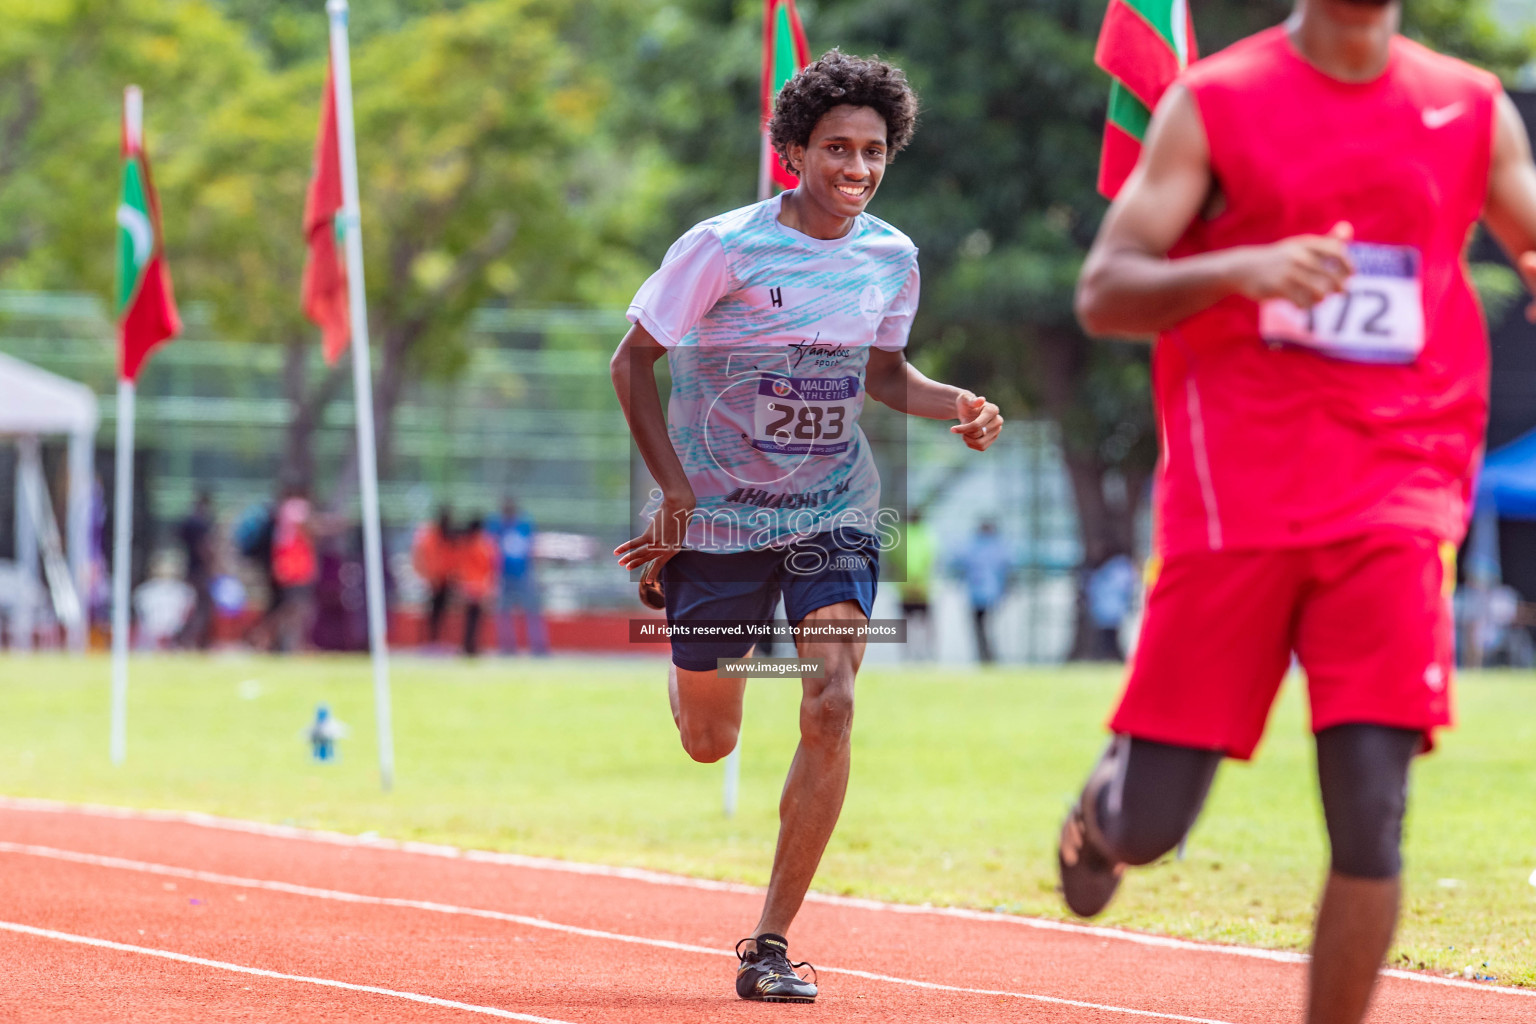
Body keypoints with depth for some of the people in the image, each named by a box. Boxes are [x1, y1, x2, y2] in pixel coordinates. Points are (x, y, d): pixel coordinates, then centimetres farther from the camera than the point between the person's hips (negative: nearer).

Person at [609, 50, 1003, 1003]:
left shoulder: (891, 258, -2)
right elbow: (633, 360, -7)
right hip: (719, 512, -2)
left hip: (833, 512, 2)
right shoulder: (724, 247, -16)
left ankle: (772, 941, -7)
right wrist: (674, 486, -15)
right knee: (709, 743, 9)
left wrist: (953, 405, -4)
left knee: (830, 708, -18)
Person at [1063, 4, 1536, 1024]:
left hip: (1398, 493, 1)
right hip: (1234, 497, -1)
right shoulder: (1214, 103, 1)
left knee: (1371, 816, -11)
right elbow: (1102, 294, -4)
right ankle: (1105, 802, 39)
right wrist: (1241, 268, -23)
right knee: (1148, 827, 3)